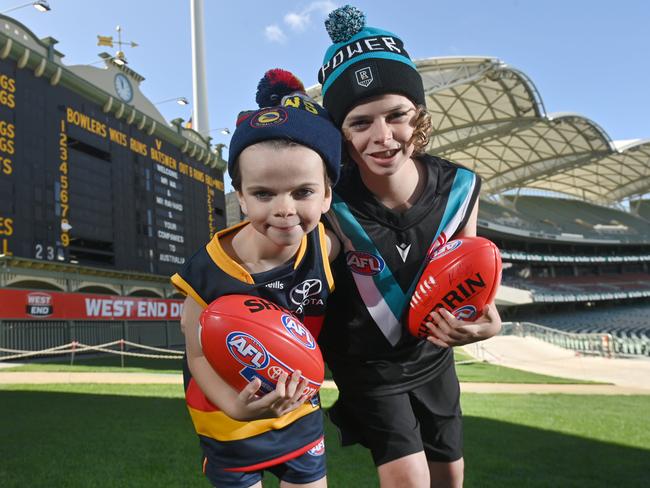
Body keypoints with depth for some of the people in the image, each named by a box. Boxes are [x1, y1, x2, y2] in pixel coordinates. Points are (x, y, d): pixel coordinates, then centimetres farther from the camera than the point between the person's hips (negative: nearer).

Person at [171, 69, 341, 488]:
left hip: (301, 414, 3)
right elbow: (199, 355, -20)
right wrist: (236, 406, -36)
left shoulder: (324, 246, -21)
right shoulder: (210, 272, -29)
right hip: (231, 426, -2)